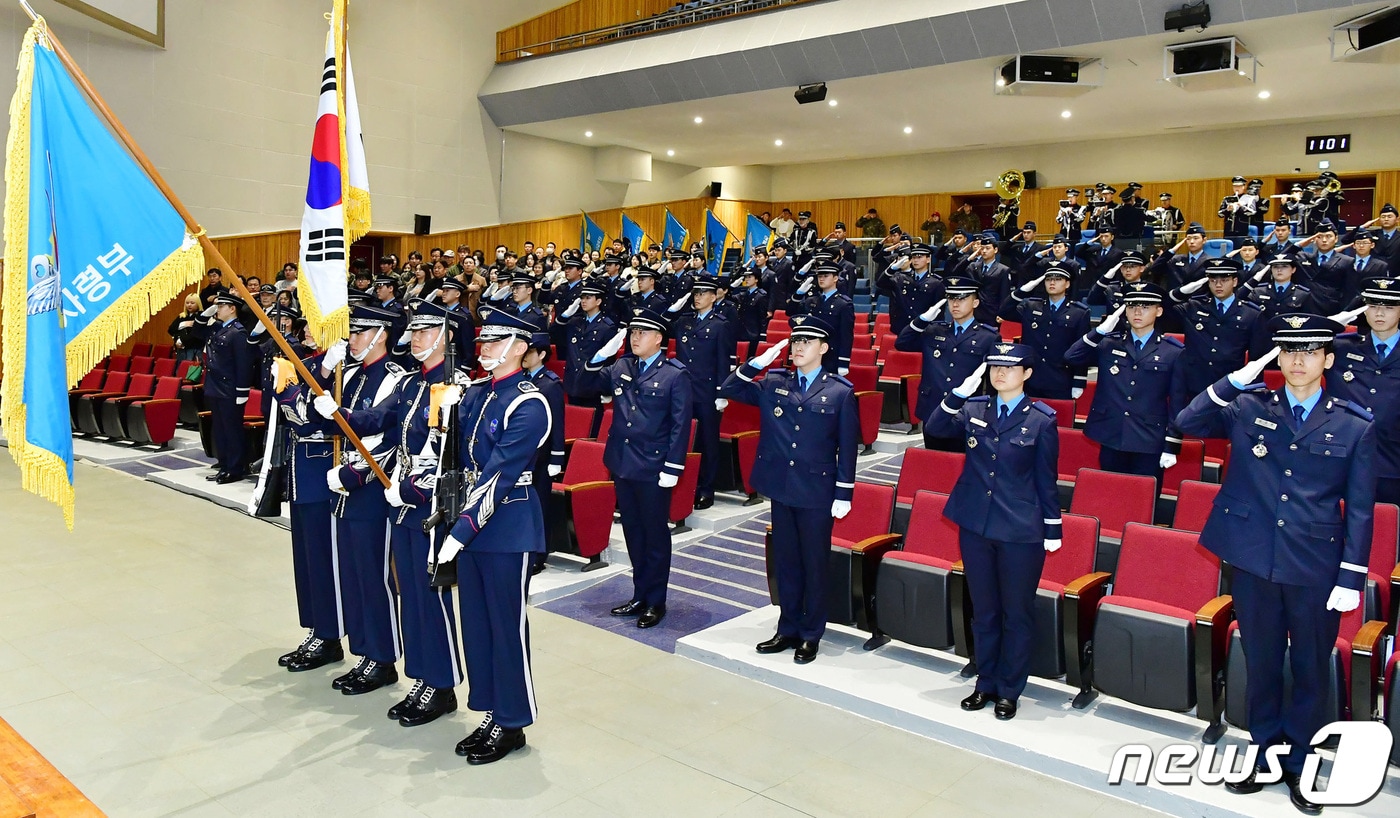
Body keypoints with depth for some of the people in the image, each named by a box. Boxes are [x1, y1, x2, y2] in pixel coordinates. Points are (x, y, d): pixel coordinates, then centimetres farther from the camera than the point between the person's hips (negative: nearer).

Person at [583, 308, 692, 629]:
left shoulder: (676, 375, -9)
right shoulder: (621, 367, 6)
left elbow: (680, 425, -11)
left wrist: (672, 468, -14)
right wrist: (604, 352, 1)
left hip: (653, 469, -6)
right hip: (622, 464, 6)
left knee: (655, 535, 6)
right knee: (632, 532, 15)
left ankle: (655, 602, 18)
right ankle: (640, 595, 28)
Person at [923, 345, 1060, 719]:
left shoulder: (1041, 420, -4)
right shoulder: (974, 409, 5)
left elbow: (1047, 479, -2)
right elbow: (936, 428, -9)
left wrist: (1052, 529, -1)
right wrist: (960, 393, -21)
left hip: (1021, 531, -3)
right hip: (975, 524, 3)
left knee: (1017, 613, 8)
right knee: (983, 610, 15)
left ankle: (1009, 690, 23)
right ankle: (985, 682, 29)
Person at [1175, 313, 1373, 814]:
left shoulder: (1355, 427, -1)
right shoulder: (1248, 408, 1)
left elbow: (1360, 509, 0)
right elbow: (1187, 423, -8)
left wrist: (1352, 577, -5)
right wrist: (1236, 380, -15)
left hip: (1317, 568, -1)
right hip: (1255, 560, 1)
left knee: (1311, 669, 12)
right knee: (1261, 662, 14)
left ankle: (1299, 764, 29)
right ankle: (1264, 752, 32)